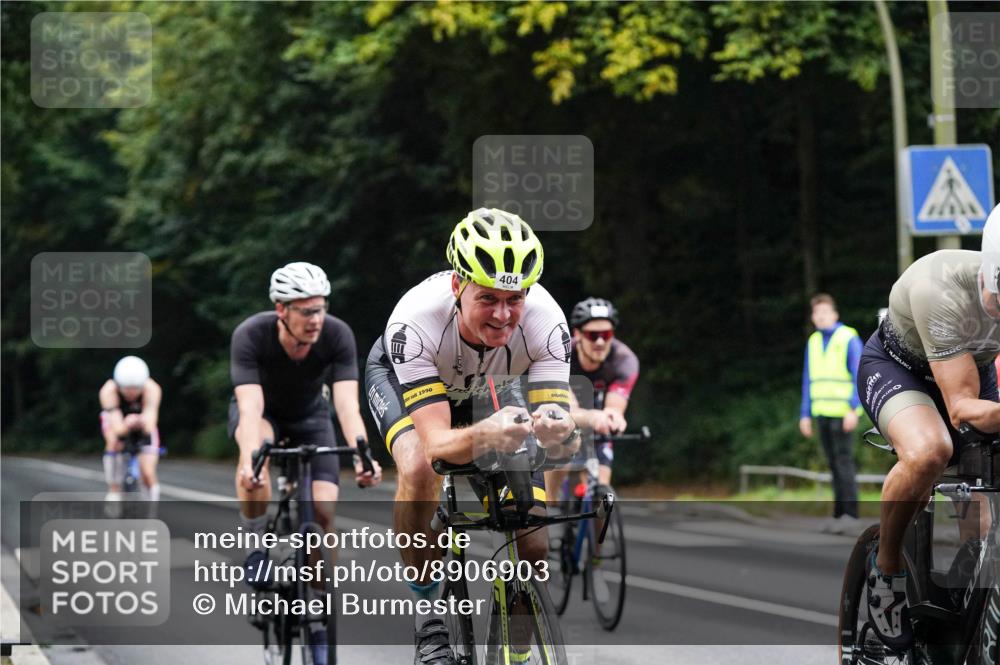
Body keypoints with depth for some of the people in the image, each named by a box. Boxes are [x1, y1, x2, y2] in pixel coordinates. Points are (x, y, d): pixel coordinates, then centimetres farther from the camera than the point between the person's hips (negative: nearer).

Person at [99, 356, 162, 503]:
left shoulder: (152, 389, -36)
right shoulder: (108, 391, -36)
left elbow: (150, 426, -44)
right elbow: (117, 428, -43)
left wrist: (143, 423, -67)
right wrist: (126, 426, -66)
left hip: (143, 425, 0)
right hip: (118, 419, 0)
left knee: (148, 474, -14)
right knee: (114, 442, -34)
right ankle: (114, 494, -23)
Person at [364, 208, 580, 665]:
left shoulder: (545, 321, -36)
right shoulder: (416, 321, -42)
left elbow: (565, 444, -38)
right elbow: (436, 444, -47)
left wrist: (558, 433, -62)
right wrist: (485, 435, -69)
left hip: (487, 386, 2)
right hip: (399, 377, -2)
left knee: (534, 546, -12)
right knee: (418, 471, -36)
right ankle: (429, 619, -16)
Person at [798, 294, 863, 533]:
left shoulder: (850, 339, -9)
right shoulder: (813, 342, 11)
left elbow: (859, 376, -14)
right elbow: (809, 381, 13)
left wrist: (854, 409, -24)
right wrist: (805, 414, 8)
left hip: (843, 412, -6)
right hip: (822, 412, 6)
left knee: (843, 461, -10)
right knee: (834, 463, 6)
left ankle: (849, 512, -7)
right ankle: (840, 514, 8)